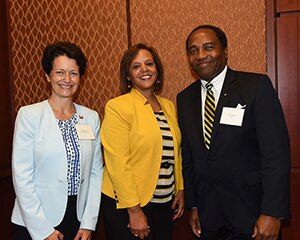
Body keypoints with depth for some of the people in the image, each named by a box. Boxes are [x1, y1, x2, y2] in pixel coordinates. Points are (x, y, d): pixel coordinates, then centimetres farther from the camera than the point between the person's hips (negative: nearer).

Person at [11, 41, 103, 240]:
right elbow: (21, 176, -10)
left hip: (79, 220, 3)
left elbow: (96, 171, 2)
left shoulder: (92, 117, 2)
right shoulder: (29, 115, -8)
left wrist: (89, 223, -2)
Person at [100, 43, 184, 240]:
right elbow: (117, 163, -16)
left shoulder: (169, 106, 8)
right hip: (127, 205, -6)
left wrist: (180, 190, 12)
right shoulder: (117, 107, -12)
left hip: (165, 202, 6)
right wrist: (134, 210, -16)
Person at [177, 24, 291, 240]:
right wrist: (192, 205, 8)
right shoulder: (185, 98, 4)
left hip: (251, 208, -3)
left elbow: (277, 151, -15)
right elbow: (188, 157, 8)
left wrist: (272, 213, -18)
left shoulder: (257, 85, -10)